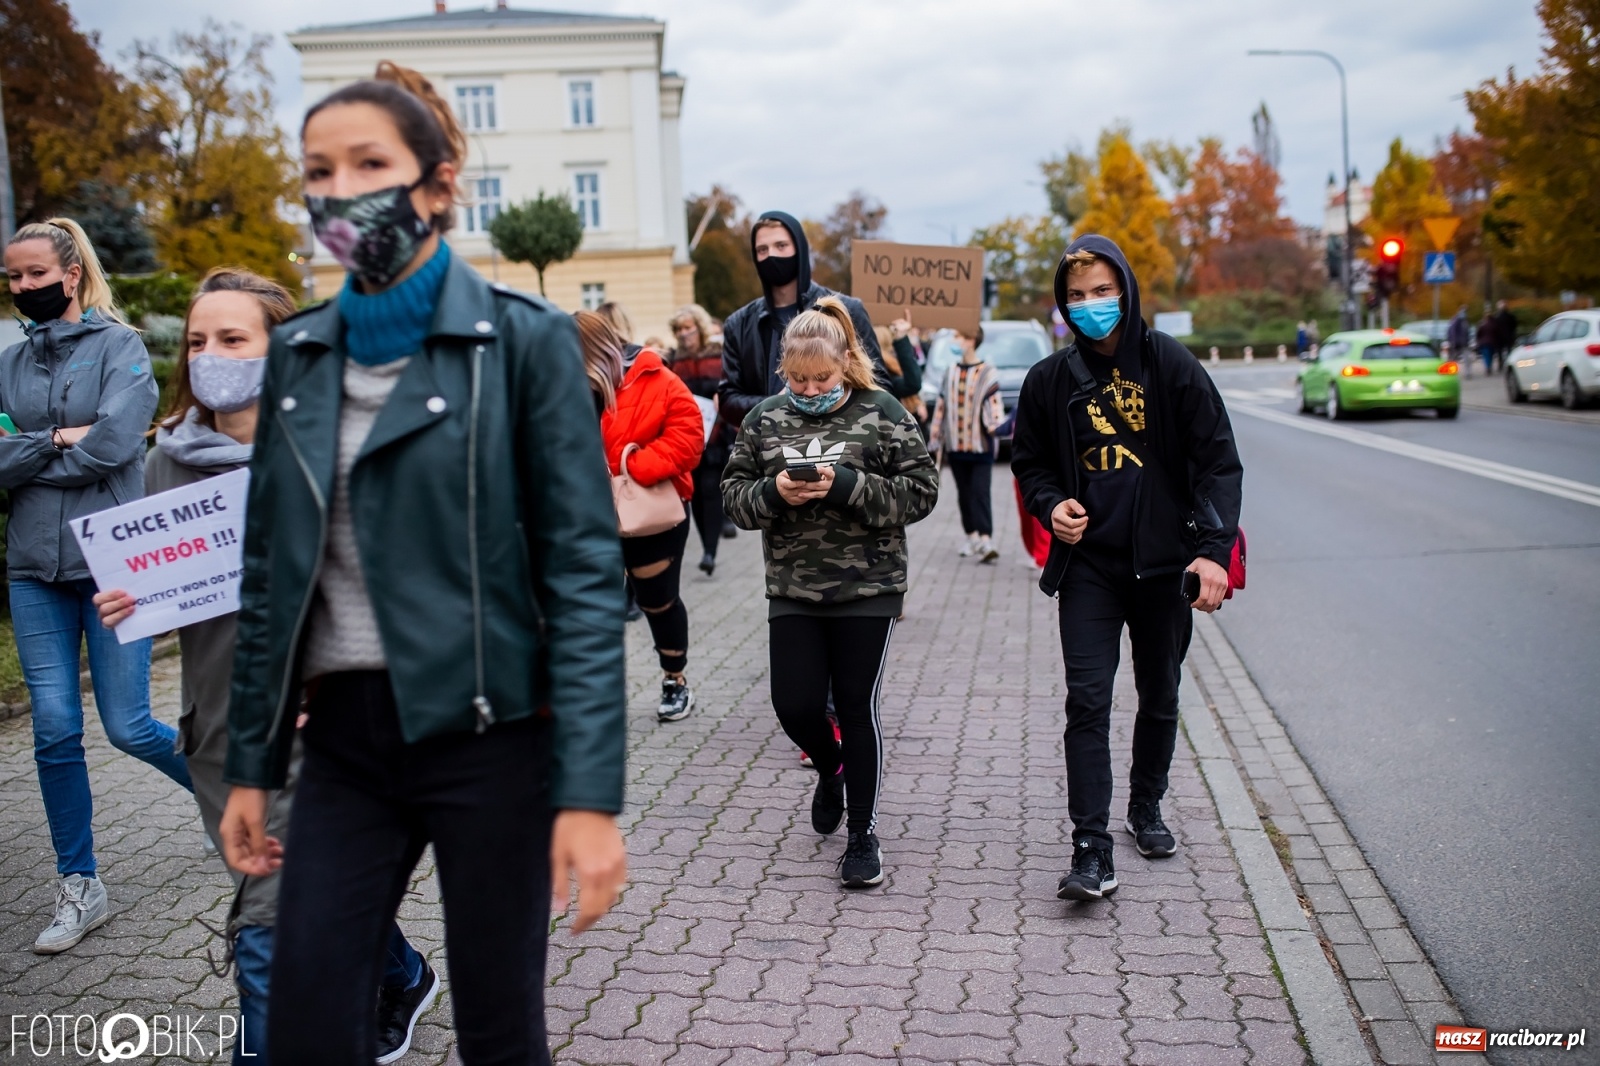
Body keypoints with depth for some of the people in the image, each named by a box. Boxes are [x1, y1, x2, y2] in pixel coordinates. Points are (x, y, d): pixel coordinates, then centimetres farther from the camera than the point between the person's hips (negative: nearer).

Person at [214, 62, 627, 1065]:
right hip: (344, 737, 4)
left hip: (489, 730, -4)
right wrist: (251, 763, 11)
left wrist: (590, 793, -17)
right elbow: (272, 572, 13)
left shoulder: (523, 340, -7)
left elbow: (585, 570, -12)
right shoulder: (300, 354, 8)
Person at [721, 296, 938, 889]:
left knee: (858, 710, 3)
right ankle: (831, 768, 36)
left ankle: (862, 834, 19)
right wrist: (773, 492, -16)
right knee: (795, 706, 1)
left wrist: (845, 486, -20)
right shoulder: (765, 418, 4)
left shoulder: (881, 413, -5)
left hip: (867, 589, -3)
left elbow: (922, 491, -8)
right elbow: (733, 493, 6)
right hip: (793, 590, 3)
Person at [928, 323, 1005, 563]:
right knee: (964, 494, 10)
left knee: (980, 492, -10)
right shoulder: (950, 372, 12)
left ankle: (986, 539, -14)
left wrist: (995, 426, -29)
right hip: (956, 445, 5)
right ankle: (972, 536, 19)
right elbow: (941, 407, 13)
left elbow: (994, 404, -11)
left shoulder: (987, 373, -5)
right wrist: (936, 440, 12)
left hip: (981, 446, -5)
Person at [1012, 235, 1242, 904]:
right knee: (1087, 701, -9)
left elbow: (1218, 460, -4)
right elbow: (1029, 463, 14)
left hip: (1163, 565, 0)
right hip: (1088, 566, 0)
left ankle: (1147, 805, 37)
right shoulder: (1050, 380, 1)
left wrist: (1214, 547, -15)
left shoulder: (1172, 366, -5)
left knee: (1160, 698, 15)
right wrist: (1051, 504, -8)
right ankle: (1091, 848, -5)